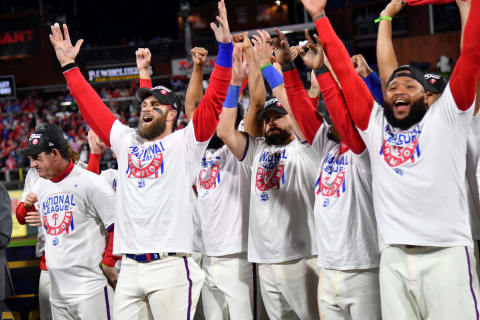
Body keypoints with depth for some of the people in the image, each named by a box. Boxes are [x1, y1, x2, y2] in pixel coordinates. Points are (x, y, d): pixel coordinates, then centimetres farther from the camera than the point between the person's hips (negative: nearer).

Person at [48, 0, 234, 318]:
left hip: (170, 266, -5)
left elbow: (214, 100, -5)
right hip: (130, 267, 5)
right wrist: (70, 66, 26)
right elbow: (92, 107, 25)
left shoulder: (185, 143, 4)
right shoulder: (125, 140, 17)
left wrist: (225, 48, -11)